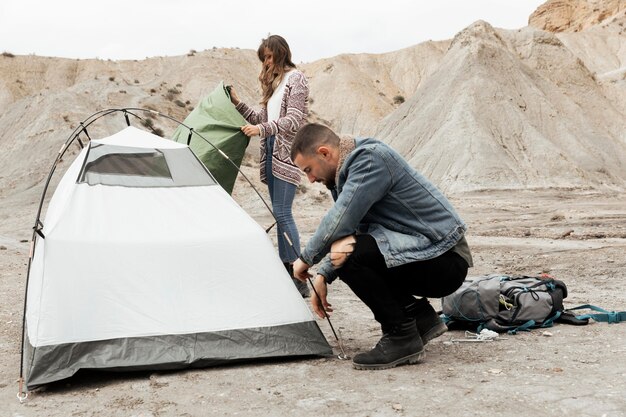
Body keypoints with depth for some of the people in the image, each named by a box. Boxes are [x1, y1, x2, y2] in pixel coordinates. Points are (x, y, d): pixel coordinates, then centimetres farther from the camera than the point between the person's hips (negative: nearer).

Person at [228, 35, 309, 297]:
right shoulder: (273, 81, 20)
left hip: (286, 152, -9)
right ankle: (285, 270, 13)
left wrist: (262, 129, -25)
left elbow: (293, 121, -15)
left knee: (282, 213, -13)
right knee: (280, 213, 8)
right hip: (271, 150, 9)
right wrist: (238, 103, 14)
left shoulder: (295, 78, -4)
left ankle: (297, 279, -11)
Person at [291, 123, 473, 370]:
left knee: (350, 255, -24)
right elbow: (346, 229, 19)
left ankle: (401, 337, -10)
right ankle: (420, 317, 13)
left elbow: (339, 222, -23)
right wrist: (323, 276, 10)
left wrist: (306, 259, -7)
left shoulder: (370, 159, -17)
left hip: (445, 260, -10)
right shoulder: (352, 167, 12)